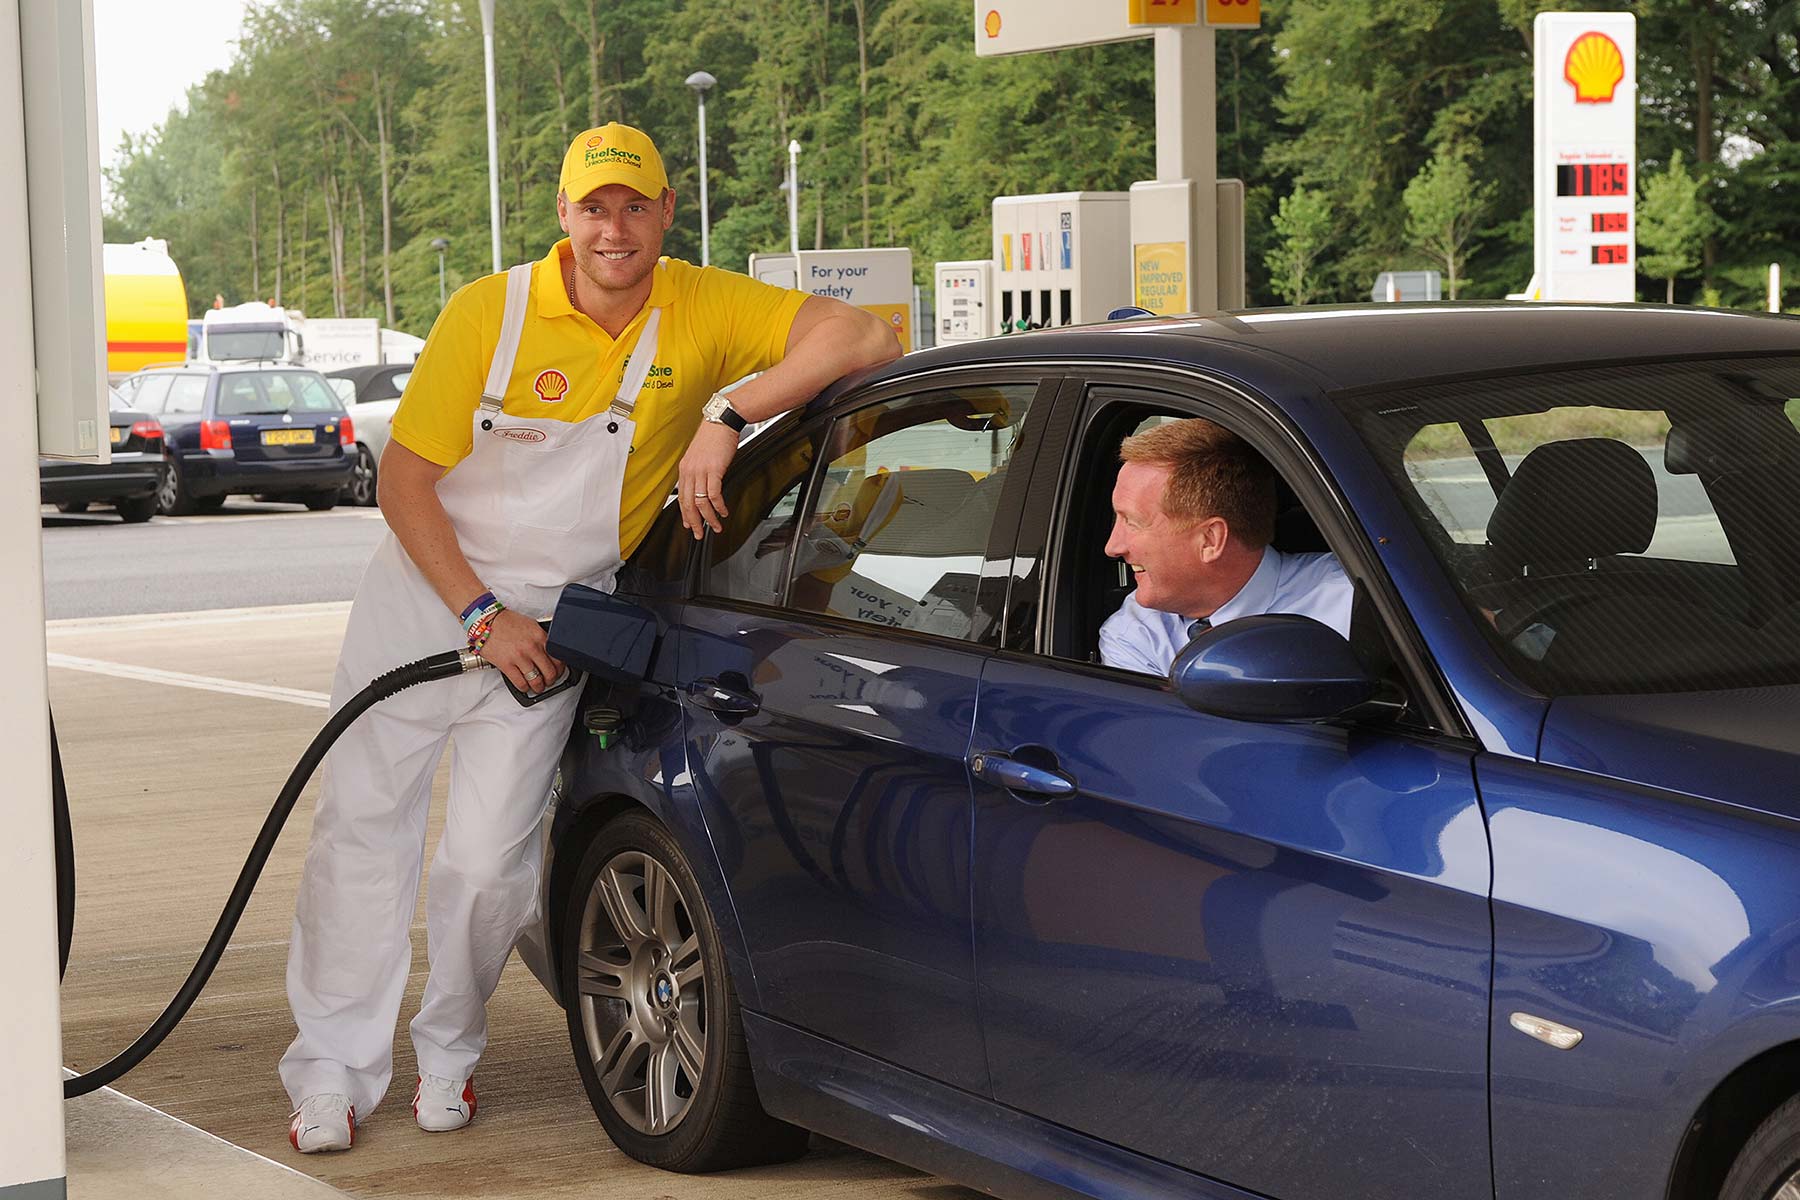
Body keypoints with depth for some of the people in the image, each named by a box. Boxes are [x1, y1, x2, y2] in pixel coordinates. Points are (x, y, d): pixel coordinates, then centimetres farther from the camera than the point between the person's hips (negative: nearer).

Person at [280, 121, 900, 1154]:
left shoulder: (702, 312, -9)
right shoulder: (489, 312, -11)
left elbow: (863, 337, -19)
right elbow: (404, 479, -8)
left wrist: (727, 414, -27)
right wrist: (481, 614, -16)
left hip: (552, 623, 0)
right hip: (426, 593, 0)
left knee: (489, 859, -6)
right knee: (363, 828, 0)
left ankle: (449, 1052, 19)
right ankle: (335, 1069, 11)